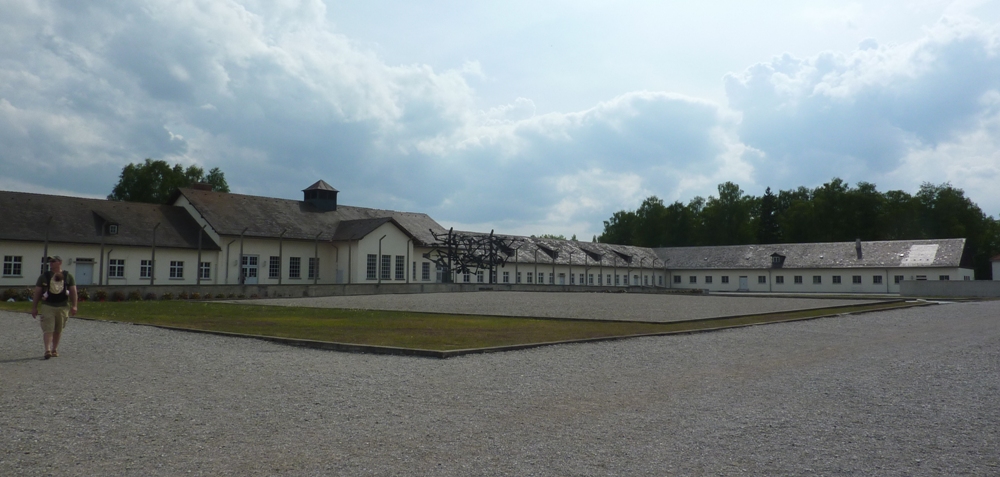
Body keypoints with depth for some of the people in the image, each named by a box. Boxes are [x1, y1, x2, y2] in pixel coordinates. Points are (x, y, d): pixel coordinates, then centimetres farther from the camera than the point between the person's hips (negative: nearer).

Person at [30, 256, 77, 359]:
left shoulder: (68, 276, 7)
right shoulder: (44, 276, 6)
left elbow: (73, 291, 4)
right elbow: (37, 292, 7)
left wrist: (74, 306, -5)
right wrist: (34, 307, 4)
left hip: (63, 306, 1)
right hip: (47, 306, -1)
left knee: (58, 330, 10)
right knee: (48, 329, -12)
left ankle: (55, 349, 22)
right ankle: (47, 350, -20)